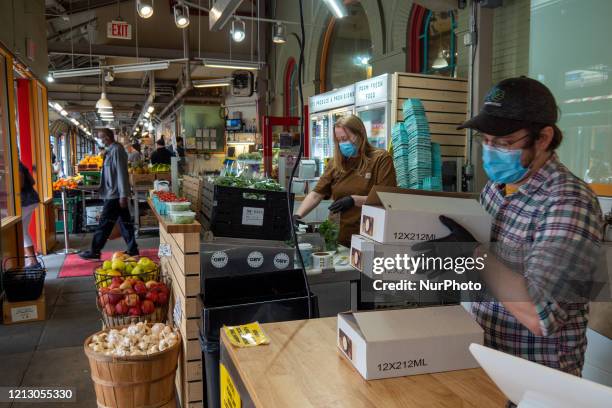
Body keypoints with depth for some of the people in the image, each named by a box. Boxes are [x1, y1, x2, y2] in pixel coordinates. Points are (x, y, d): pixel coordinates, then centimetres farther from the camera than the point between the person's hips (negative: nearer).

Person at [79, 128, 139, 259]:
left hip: (114, 194, -10)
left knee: (104, 223, -2)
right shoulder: (112, 150, 14)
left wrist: (123, 195, -22)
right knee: (125, 221, 11)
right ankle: (132, 249, 16)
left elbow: (121, 173, -20)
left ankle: (95, 252, 6)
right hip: (118, 194, 10)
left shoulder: (116, 150, -15)